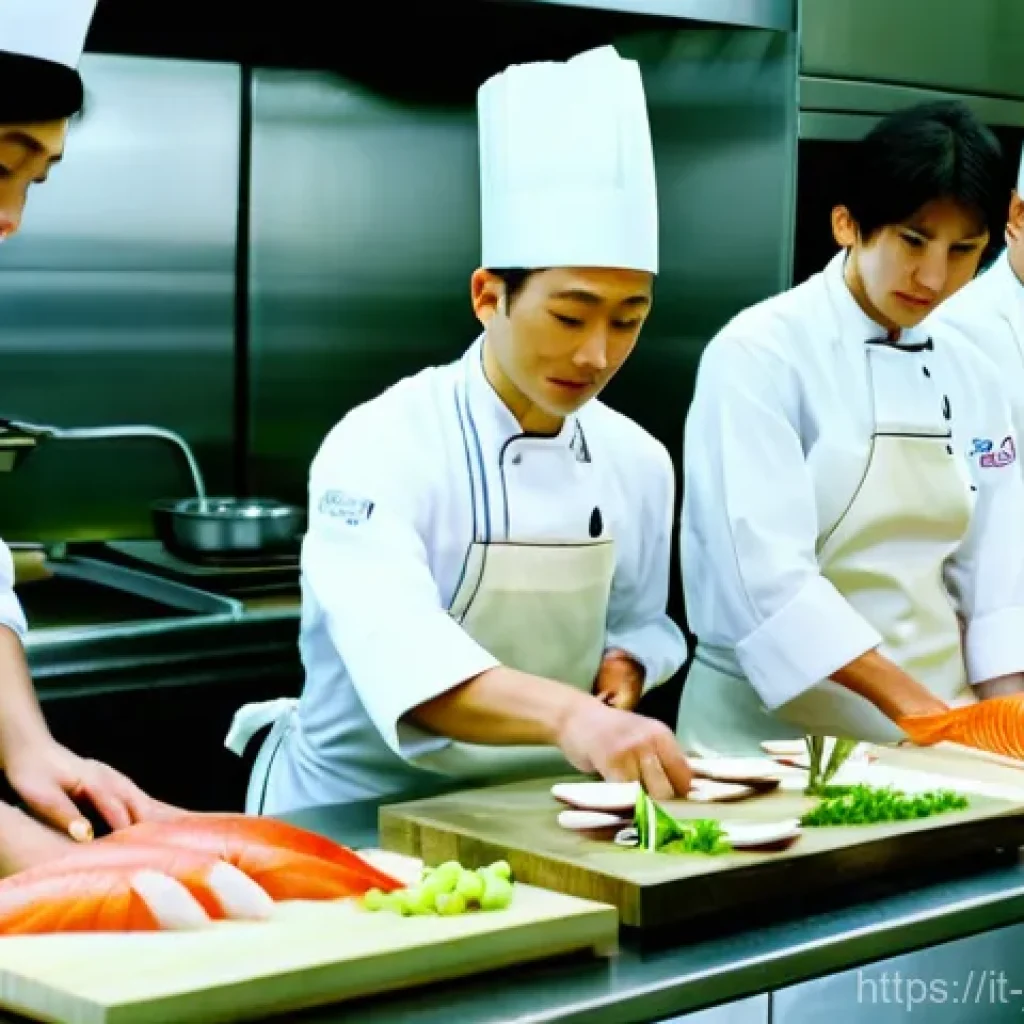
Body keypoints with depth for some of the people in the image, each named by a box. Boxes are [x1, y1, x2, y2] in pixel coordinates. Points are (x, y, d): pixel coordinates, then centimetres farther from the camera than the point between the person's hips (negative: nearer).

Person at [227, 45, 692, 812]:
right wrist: (567, 714, -49)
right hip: (357, 813, -5)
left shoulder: (639, 462, 2)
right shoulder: (380, 446, -17)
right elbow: (401, 657, -33)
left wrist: (623, 668, -5)